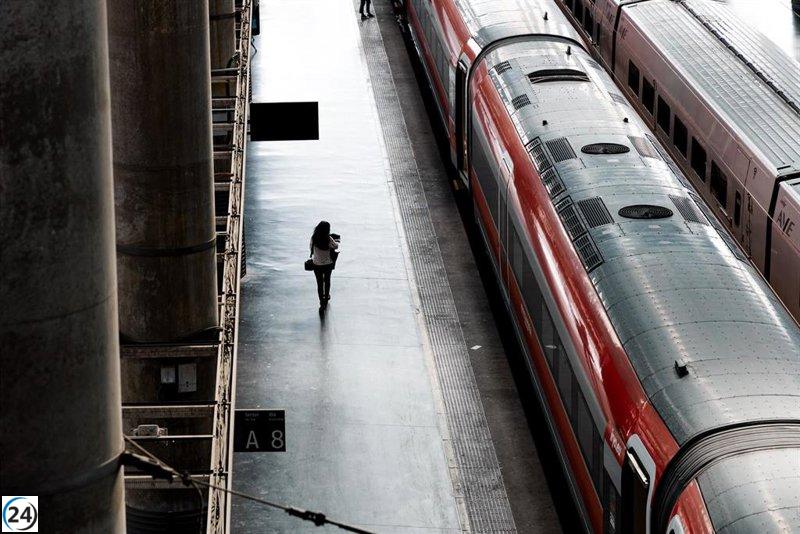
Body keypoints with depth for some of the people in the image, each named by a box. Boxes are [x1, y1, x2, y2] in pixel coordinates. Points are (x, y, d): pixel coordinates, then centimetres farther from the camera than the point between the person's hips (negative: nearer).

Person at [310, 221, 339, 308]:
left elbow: (311, 247, -2)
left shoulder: (314, 238, -16)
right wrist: (337, 242, 17)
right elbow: (336, 246, -4)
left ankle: (322, 302, 15)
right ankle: (326, 297, 42)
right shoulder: (329, 239, -21)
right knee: (327, 281, 24)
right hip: (328, 264, -1)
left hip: (317, 264, 1)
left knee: (319, 283, 13)